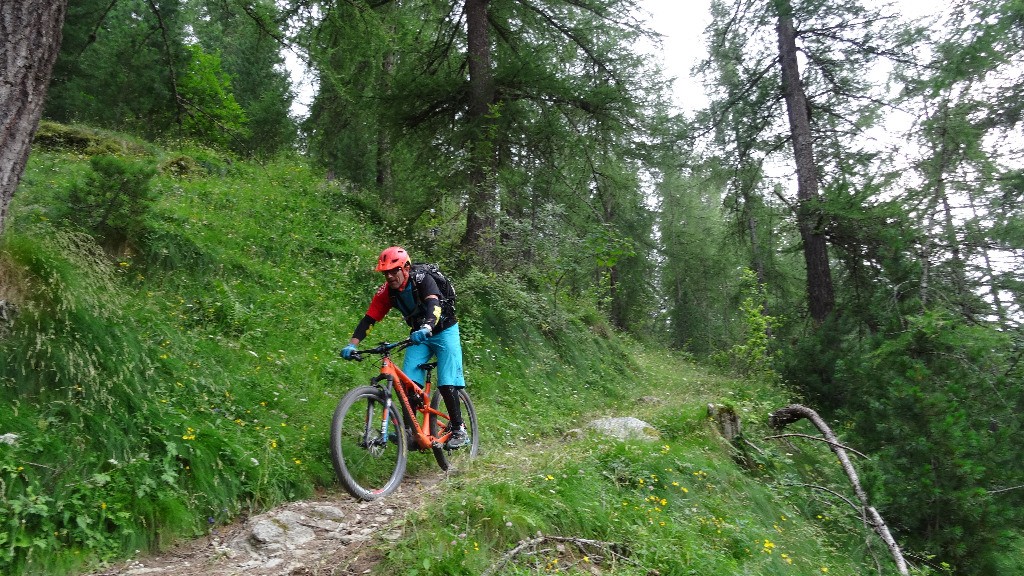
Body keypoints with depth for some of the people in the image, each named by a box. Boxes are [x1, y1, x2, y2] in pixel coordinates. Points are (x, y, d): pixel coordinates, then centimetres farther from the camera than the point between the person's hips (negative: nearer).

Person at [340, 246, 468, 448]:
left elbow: (434, 305, -43)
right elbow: (369, 319, -14)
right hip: (419, 335, 5)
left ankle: (458, 429, 3)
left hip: (444, 331, -5)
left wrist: (426, 328, -63)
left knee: (446, 384, -13)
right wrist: (352, 345, -28)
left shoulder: (423, 280, -26)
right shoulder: (386, 291, -12)